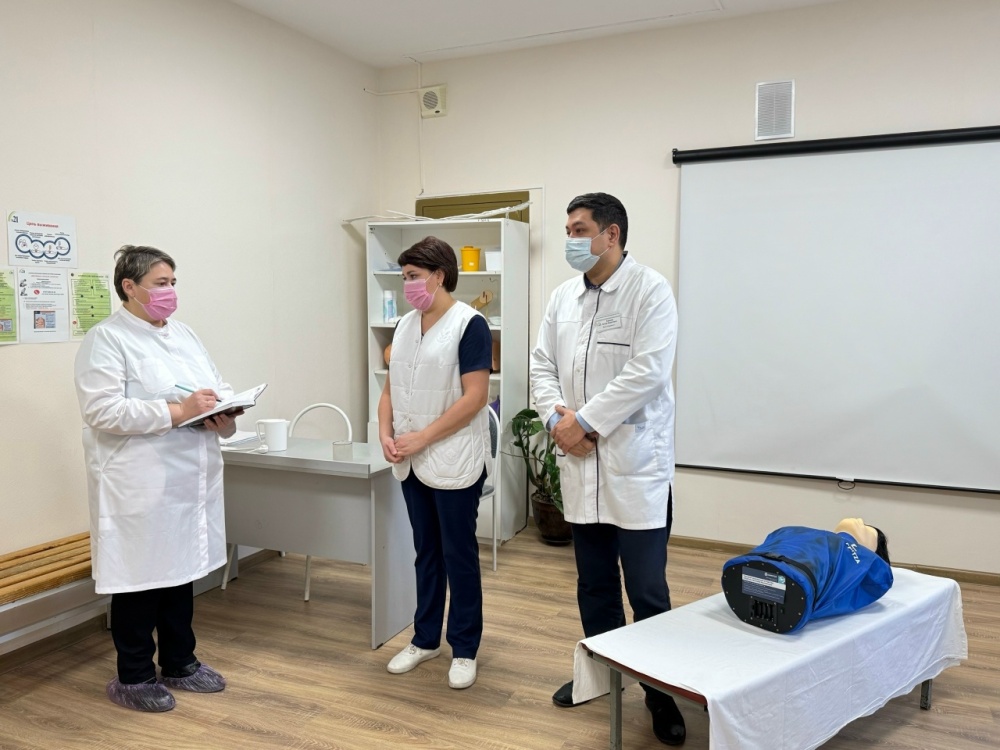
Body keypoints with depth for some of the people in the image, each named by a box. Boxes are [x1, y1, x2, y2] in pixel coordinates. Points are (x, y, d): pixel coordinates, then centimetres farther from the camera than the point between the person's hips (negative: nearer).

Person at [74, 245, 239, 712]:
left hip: (188, 477, 7)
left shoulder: (183, 334, 14)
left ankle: (180, 663, 31)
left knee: (180, 568, 16)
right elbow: (102, 410, -19)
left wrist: (225, 413, -8)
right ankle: (132, 678, 22)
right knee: (141, 575, 4)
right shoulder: (106, 339, -8)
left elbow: (217, 387, 15)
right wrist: (177, 411, -24)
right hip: (140, 485, -7)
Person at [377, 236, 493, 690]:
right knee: (426, 551, 17)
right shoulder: (405, 325, 10)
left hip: (454, 461, -6)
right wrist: (386, 434, -4)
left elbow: (475, 397, -17)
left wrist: (421, 437, -17)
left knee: (458, 554, 5)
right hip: (412, 463, 6)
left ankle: (464, 650, 20)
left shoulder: (469, 324, -11)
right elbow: (390, 388, 13)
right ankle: (425, 639, 31)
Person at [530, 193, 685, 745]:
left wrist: (585, 421, -16)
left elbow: (648, 371, -17)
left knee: (646, 590, 1)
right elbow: (542, 364, 10)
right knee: (593, 582, 17)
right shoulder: (562, 296, 10)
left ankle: (661, 691, 19)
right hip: (579, 462, 6)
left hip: (635, 463, -5)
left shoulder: (650, 291, -8)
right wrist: (556, 417, -8)